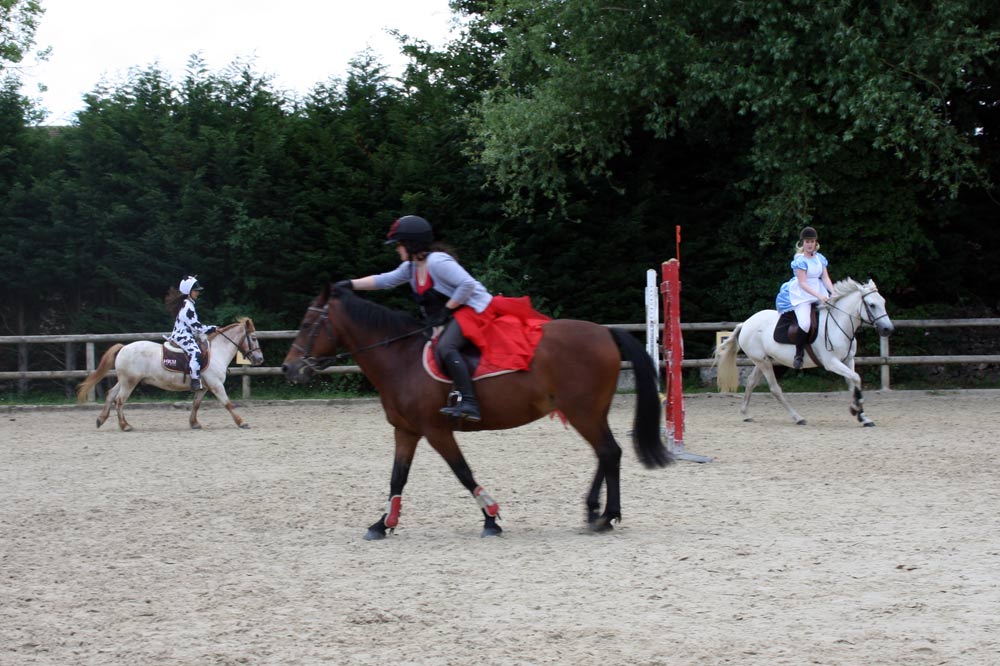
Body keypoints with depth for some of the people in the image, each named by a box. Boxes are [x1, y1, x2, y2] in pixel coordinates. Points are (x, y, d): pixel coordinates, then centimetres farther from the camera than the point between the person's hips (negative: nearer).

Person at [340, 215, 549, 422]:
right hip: (456, 317, 11)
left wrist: (446, 309, -19)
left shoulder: (437, 261, -20)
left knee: (446, 346, -31)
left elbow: (467, 285, -24)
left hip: (474, 309, -11)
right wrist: (350, 284, 6)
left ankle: (469, 403, -40)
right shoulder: (411, 268, 10)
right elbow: (384, 280, 13)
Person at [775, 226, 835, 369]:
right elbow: (802, 283, -17)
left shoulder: (820, 258, 9)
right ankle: (798, 354, -11)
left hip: (819, 293, 7)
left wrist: (833, 293, -10)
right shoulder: (800, 260, -11)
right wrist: (819, 296, -25)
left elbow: (825, 278, 7)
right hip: (801, 294, -7)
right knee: (805, 323, -28)